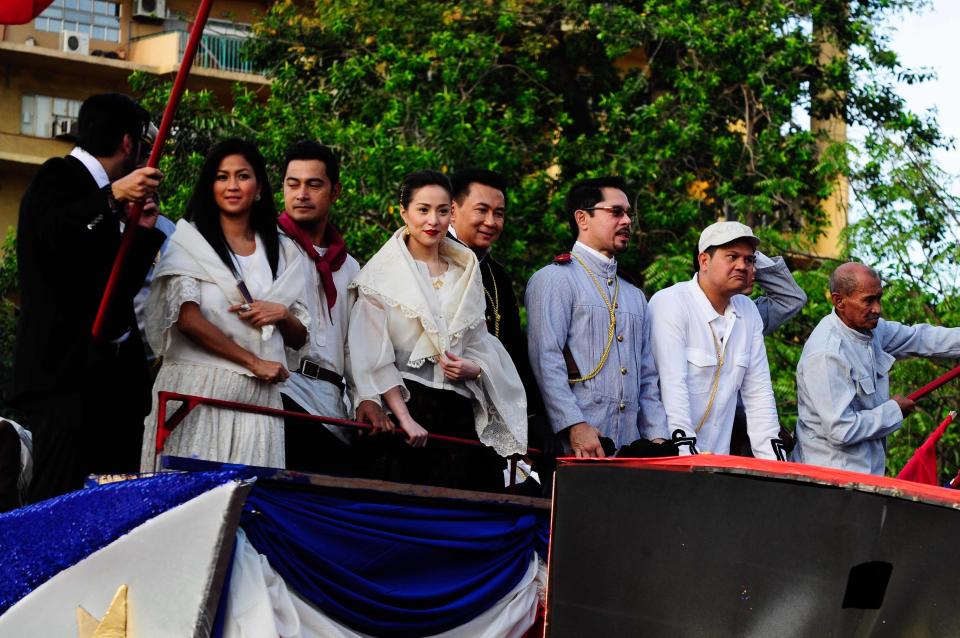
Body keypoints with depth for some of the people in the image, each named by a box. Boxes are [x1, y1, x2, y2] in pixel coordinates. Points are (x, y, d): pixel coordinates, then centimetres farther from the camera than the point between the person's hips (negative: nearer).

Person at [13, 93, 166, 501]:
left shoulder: (98, 191, 21)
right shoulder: (58, 177, -1)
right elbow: (52, 235, -23)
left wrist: (144, 230, 13)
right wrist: (113, 198, -31)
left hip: (106, 374, 8)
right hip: (64, 374, -8)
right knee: (59, 498, -15)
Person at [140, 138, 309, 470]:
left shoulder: (285, 252, 16)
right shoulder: (189, 240, 5)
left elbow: (299, 338, 19)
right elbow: (187, 318, -7)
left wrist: (280, 314, -3)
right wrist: (253, 361, -8)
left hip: (258, 395, 3)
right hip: (198, 390, -3)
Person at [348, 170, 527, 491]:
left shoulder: (465, 273, 15)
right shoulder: (384, 272, 1)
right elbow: (374, 357, -5)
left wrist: (474, 367, -5)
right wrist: (404, 418, -14)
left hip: (459, 413, 4)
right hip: (404, 402, -4)